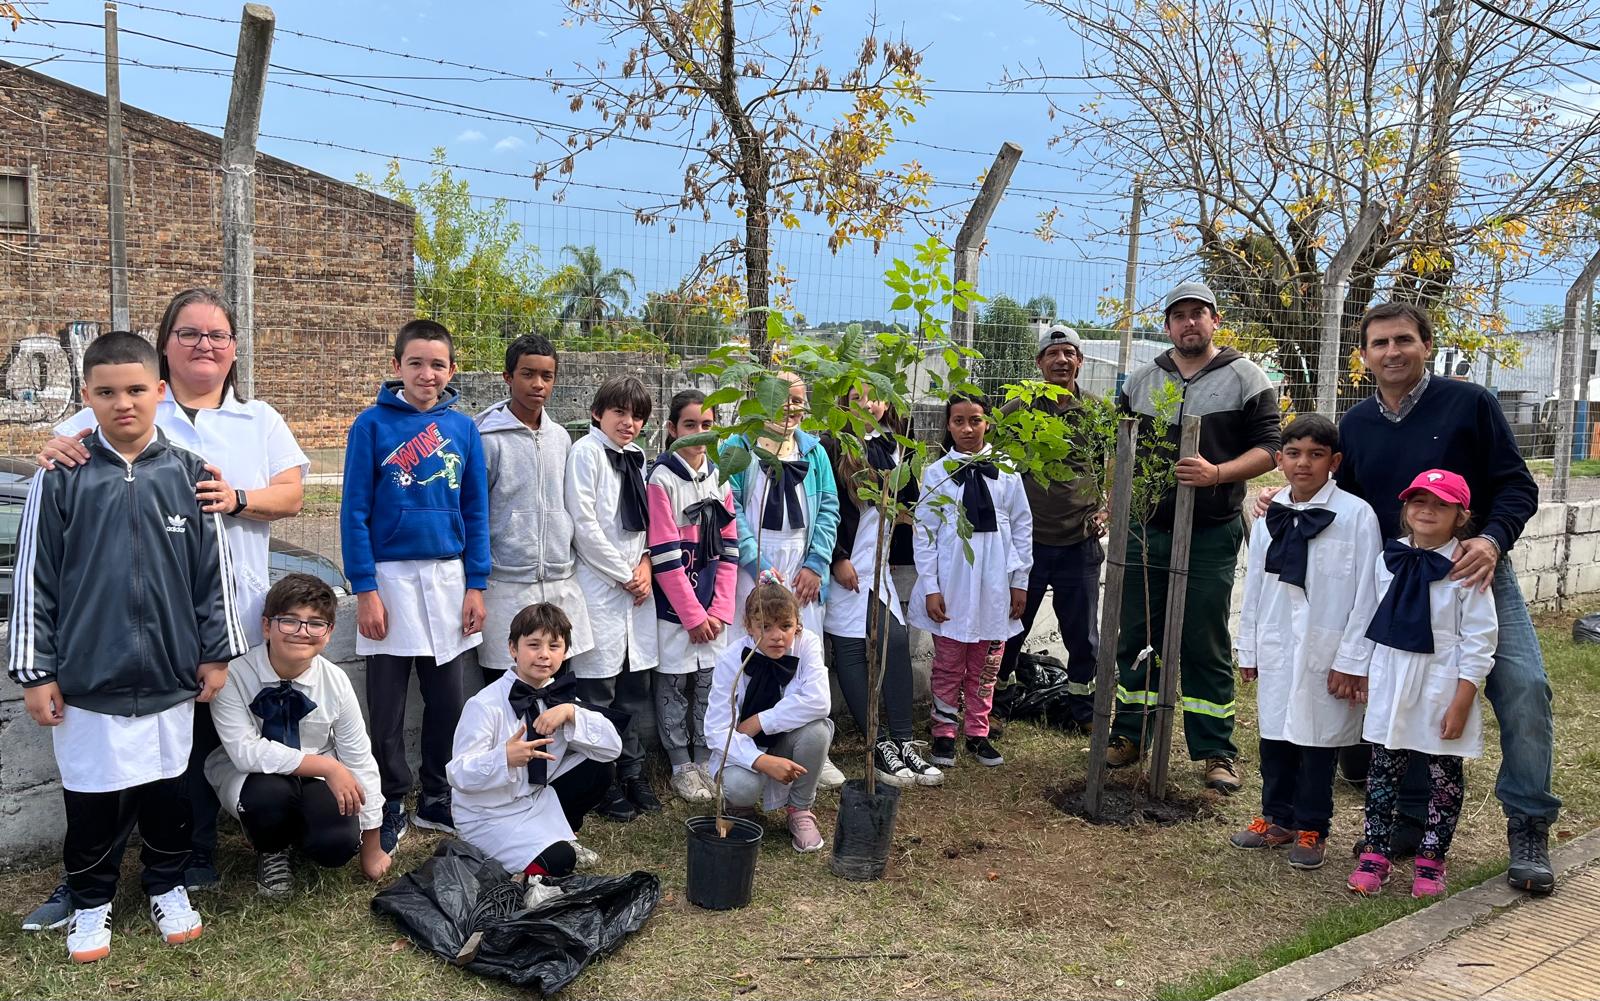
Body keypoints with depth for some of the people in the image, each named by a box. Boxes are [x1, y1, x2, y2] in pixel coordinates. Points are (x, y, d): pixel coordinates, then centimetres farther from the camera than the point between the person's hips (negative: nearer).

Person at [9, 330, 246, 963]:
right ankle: (90, 900, 31)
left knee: (168, 789, 13)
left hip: (170, 676, 1)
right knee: (91, 800, 10)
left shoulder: (188, 475, 0)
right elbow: (33, 579, -1)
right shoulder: (61, 478, -4)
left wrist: (216, 652, 5)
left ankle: (167, 886, 34)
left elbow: (213, 570, 5)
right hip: (86, 679, -1)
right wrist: (36, 672, -2)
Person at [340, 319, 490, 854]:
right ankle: (390, 808, 21)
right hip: (391, 576, -3)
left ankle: (437, 799, 27)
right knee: (387, 707, 7)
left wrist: (476, 584, 2)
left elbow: (476, 510, 6)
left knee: (449, 700, 11)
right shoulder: (372, 424, -5)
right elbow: (354, 511, -6)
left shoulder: (463, 428, 3)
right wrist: (364, 589, -10)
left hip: (449, 578, 3)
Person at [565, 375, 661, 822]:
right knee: (598, 687, -2)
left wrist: (645, 563, 0)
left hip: (637, 585, 7)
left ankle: (632, 774, 21)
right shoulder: (586, 452, -8)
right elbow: (584, 525, -13)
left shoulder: (636, 455, 14)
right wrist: (624, 575, -9)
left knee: (635, 683, 10)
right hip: (600, 584, -7)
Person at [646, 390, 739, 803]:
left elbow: (728, 548, 7)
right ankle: (682, 768, 16)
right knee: (674, 684, 4)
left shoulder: (718, 477, 8)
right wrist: (693, 614, -12)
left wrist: (720, 610, -2)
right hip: (674, 605, -5)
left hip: (713, 607, 5)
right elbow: (664, 553, -13)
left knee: (710, 682, 10)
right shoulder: (662, 478, -9)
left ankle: (705, 761, 23)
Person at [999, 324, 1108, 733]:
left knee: (1083, 636, 11)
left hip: (1081, 543, 1)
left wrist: (1107, 509, 3)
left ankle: (1084, 709, 27)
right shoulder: (1017, 411, 0)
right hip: (1027, 540, -1)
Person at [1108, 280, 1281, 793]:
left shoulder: (1244, 377, 0)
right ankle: (1130, 734, 23)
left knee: (1206, 645, 2)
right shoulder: (1142, 379, 11)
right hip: (1144, 529, 4)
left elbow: (1267, 448, -4)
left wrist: (1217, 474, -20)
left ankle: (1215, 750, 13)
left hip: (1209, 535, -3)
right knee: (1136, 636, 10)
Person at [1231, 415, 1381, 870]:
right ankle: (1277, 818, 29)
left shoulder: (1356, 516, -10)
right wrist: (1248, 646, 12)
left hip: (1326, 651, -4)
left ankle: (1311, 828, 21)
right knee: (1275, 733, 13)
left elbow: (1365, 593, -10)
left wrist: (1352, 658, -11)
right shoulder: (1269, 516, 5)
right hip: (1276, 648, 5)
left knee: (1318, 738, 7)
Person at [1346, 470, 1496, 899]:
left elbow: (1478, 642, -11)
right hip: (1392, 687, 4)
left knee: (1444, 777, 10)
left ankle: (1431, 859, 24)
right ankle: (1375, 854, 21)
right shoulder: (1388, 560, 3)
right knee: (1383, 771, 10)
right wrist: (1367, 676, 12)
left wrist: (1462, 703, -13)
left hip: (1442, 692, -4)